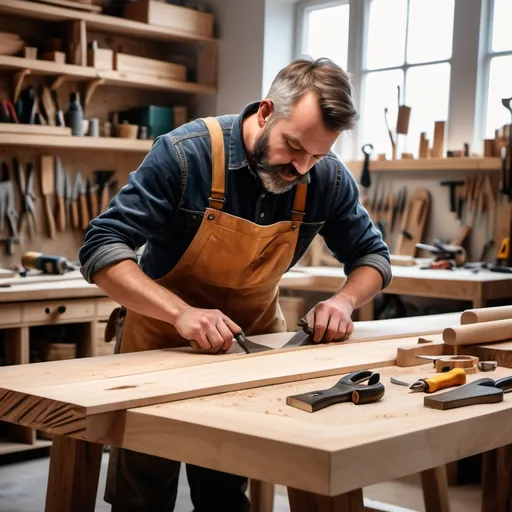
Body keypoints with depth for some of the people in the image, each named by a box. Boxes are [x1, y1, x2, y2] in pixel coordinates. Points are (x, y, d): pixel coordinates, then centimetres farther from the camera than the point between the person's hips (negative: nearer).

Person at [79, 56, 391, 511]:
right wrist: (181, 312, -40)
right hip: (162, 332, -2)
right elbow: (102, 249, -27)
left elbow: (372, 256, 1)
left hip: (256, 334, 3)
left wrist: (345, 300, -21)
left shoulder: (328, 178, -13)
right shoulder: (185, 153, -25)